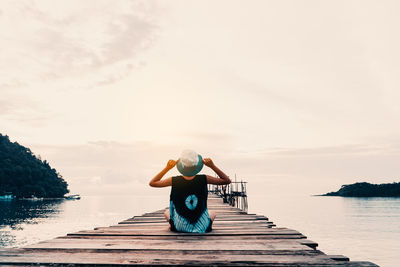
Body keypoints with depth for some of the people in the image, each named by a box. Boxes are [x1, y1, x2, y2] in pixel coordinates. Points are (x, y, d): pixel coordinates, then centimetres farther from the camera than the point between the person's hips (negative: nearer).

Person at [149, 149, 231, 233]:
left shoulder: (174, 181, -18)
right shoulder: (204, 179, -18)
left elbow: (152, 183, -2)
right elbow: (227, 180, -6)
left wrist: (167, 168, -5)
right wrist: (212, 166, -10)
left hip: (180, 227, 0)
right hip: (202, 227, 0)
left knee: (166, 213, 33)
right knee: (212, 213, 37)